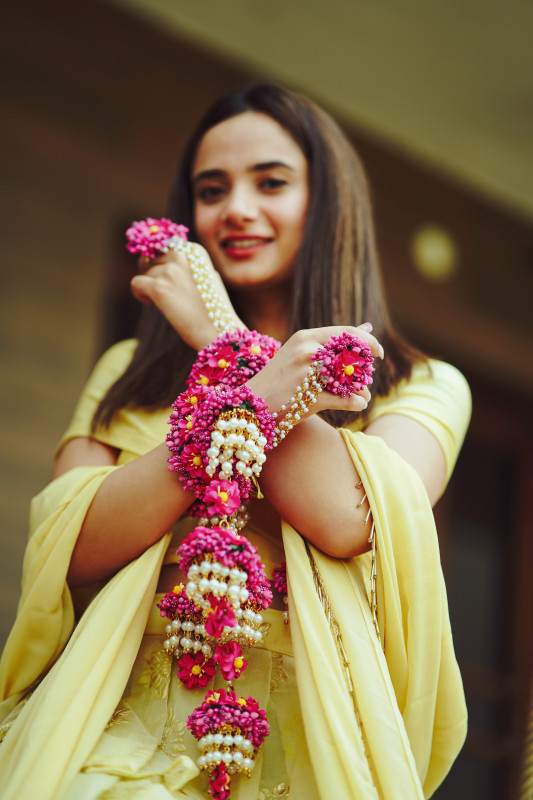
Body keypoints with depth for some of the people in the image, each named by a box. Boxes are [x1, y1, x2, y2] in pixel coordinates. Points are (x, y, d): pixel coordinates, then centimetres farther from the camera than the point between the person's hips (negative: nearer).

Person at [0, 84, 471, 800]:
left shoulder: (425, 387, 13)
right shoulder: (128, 375, 20)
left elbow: (354, 522, -9)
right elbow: (73, 547, 2)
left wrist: (220, 340, 2)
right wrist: (252, 397, -10)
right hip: (121, 735, 1)